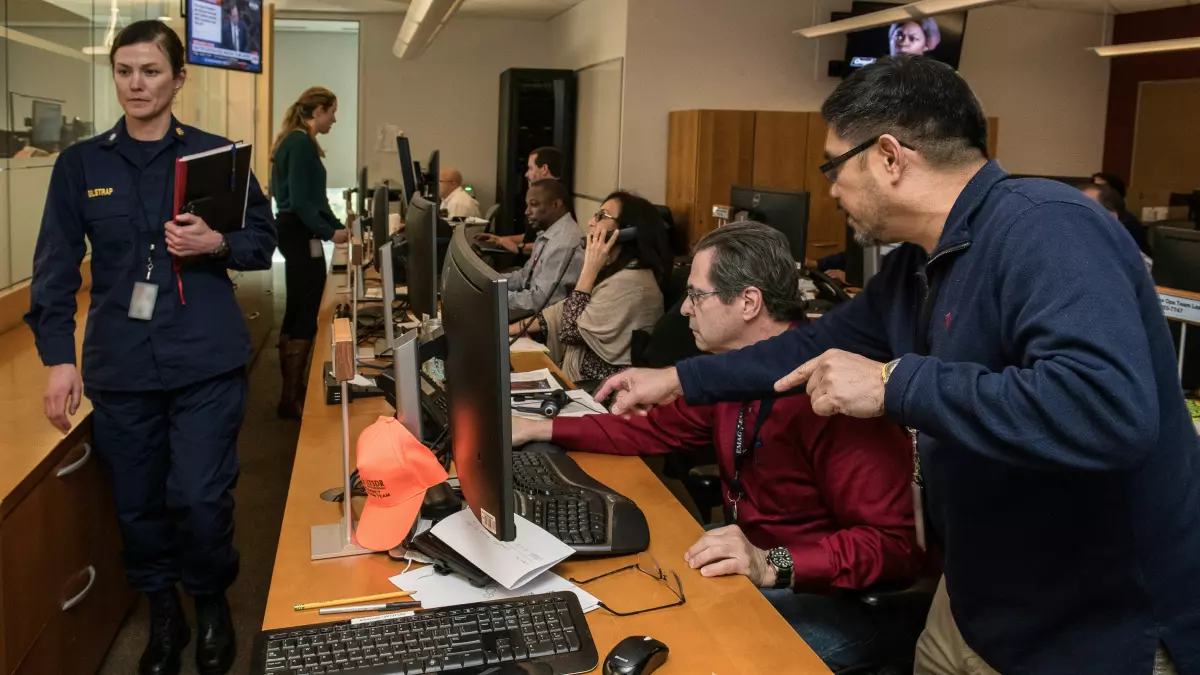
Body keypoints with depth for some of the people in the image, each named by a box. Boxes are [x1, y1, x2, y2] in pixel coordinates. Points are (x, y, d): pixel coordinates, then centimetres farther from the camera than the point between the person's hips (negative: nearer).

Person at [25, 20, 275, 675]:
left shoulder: (216, 154, 3)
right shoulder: (80, 164, 6)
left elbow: (264, 241, 8)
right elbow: (56, 265, 4)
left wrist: (217, 243, -14)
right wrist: (58, 357, -4)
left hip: (207, 362, -2)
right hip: (119, 368, 2)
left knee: (200, 498, -3)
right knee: (137, 505, 9)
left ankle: (212, 603, 25)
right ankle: (163, 616, 31)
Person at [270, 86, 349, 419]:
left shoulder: (296, 141, 16)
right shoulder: (301, 143, -16)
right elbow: (300, 200, -22)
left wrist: (337, 225, 18)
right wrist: (330, 232, -20)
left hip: (295, 232, 11)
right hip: (301, 235, -11)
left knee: (296, 313, 15)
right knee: (306, 317, -7)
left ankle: (290, 391, 24)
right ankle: (291, 398, -1)